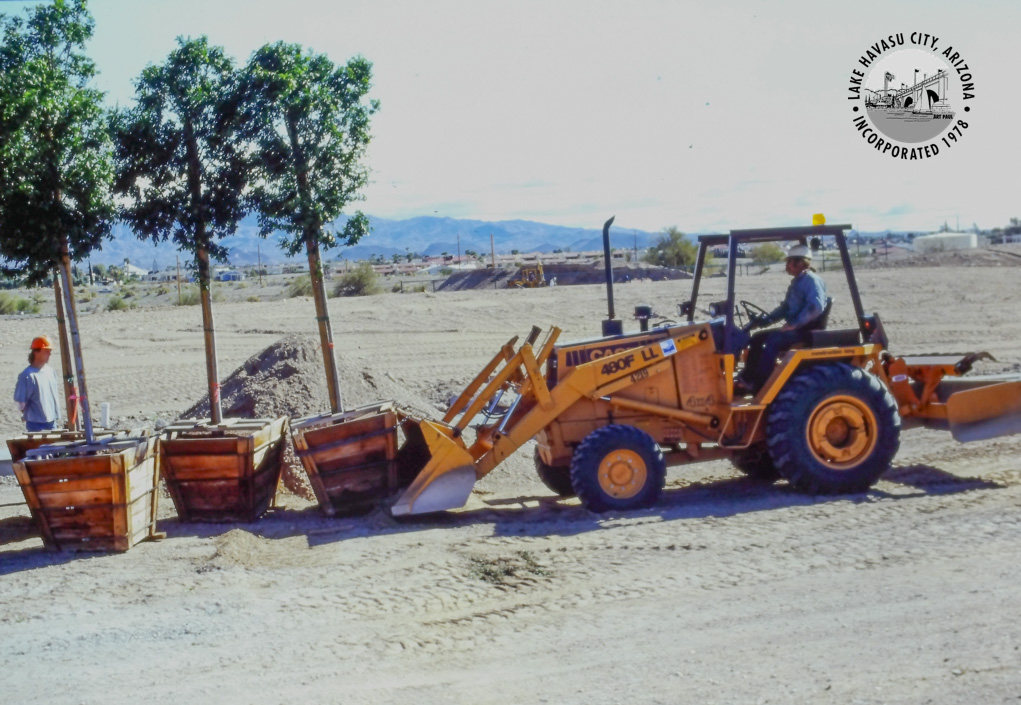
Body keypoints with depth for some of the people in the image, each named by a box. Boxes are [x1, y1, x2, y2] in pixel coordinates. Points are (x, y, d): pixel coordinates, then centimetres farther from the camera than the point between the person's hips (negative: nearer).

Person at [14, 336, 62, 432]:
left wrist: (56, 415, 13)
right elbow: (20, 402, -12)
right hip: (35, 424, -7)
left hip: (51, 422, 7)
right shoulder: (27, 375, -15)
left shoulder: (51, 372, 7)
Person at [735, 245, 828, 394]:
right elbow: (785, 308, 24)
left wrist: (794, 324, -26)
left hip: (807, 329, -10)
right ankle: (747, 379, -1)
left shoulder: (812, 280, -12)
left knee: (773, 340, -26)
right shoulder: (797, 282, 19)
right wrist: (763, 320, 11)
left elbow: (816, 307, -27)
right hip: (795, 328, 10)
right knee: (758, 338, 2)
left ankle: (758, 385, -23)